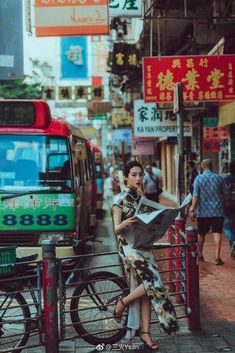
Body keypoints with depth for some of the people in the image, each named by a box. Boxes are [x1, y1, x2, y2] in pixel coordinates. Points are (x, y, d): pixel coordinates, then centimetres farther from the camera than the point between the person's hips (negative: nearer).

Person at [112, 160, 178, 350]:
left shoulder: (141, 198, 13)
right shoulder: (120, 199, -8)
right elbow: (117, 229, -13)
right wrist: (126, 223, -35)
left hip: (144, 246, 7)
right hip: (129, 247, -7)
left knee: (147, 288, 1)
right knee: (153, 283, -18)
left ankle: (145, 332, 4)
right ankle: (122, 303, 4)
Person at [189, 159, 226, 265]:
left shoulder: (198, 178, -5)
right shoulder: (219, 178, 1)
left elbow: (195, 196, -10)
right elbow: (223, 194, 11)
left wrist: (192, 209, -7)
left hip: (203, 212, 0)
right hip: (217, 211, 0)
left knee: (201, 234, 14)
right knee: (217, 233, -1)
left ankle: (200, 255, 26)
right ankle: (217, 257, -10)